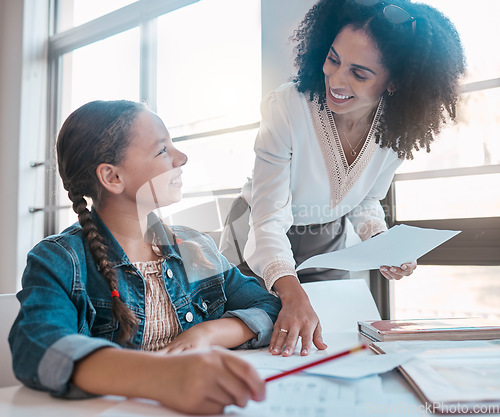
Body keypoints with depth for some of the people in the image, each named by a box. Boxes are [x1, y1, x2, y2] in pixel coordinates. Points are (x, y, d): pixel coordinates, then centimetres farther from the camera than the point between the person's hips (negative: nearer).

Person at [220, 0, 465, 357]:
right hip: (260, 246, -4)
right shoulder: (286, 107, -31)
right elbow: (270, 220, -33)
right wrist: (293, 295, -47)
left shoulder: (397, 128, -15)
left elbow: (365, 200, 2)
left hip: (329, 245, 4)